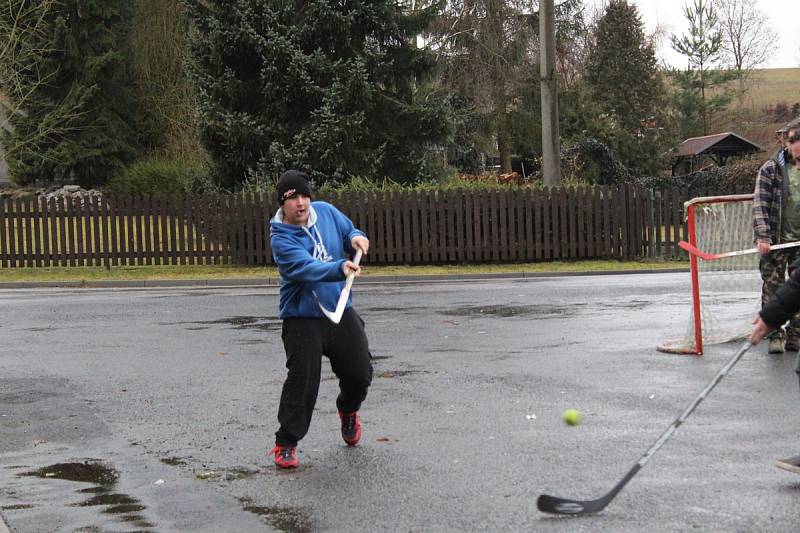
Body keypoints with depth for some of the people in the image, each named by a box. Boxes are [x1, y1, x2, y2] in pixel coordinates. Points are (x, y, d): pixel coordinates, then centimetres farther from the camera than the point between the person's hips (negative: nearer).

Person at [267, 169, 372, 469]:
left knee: (360, 374, 7)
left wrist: (356, 239, -14)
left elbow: (350, 234, 12)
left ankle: (348, 411, 41)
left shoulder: (326, 212, 0)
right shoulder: (281, 239, -17)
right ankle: (285, 444, 4)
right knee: (302, 382, -11)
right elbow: (307, 268, -33)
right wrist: (340, 268, -51)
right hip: (302, 318, -5)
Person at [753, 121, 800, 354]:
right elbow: (760, 204, -7)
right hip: (776, 239, -2)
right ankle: (775, 335, 7)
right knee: (773, 288, 0)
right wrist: (762, 237, -16)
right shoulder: (771, 169, -1)